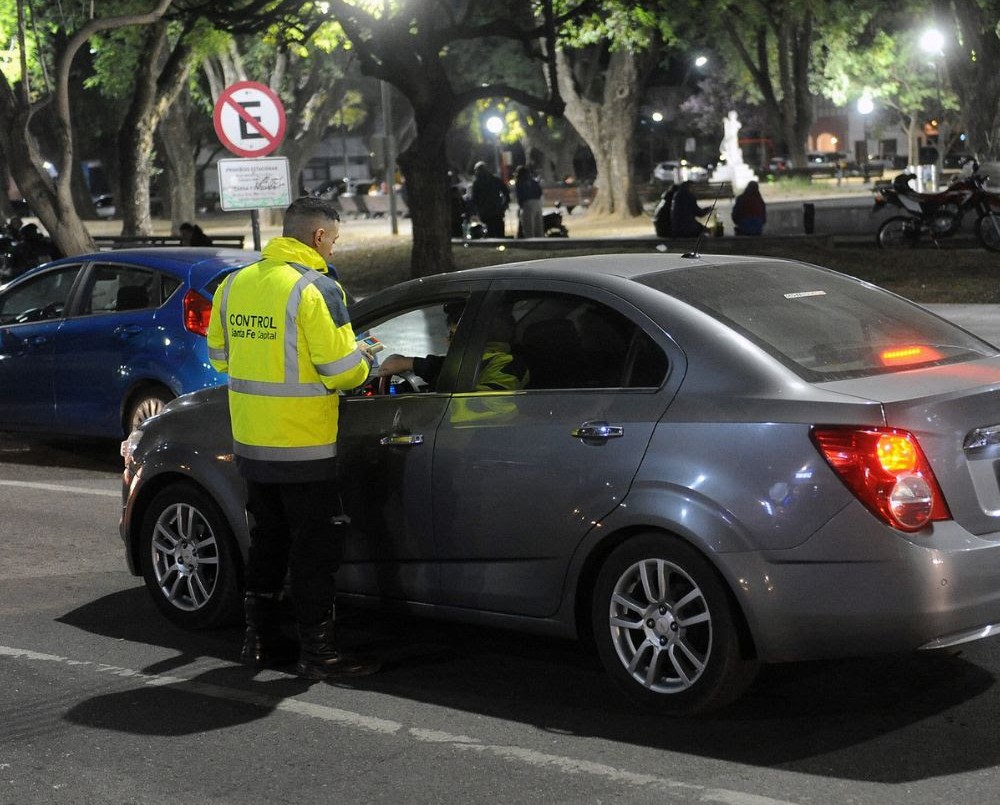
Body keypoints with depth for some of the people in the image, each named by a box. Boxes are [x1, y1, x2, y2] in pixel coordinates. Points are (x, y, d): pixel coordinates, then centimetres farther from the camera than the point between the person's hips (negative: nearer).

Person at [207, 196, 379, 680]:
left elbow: (219, 356, 14)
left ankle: (260, 639, 25)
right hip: (304, 447, -7)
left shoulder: (234, 284, 5)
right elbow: (342, 370, -17)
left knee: (268, 539, 19)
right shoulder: (317, 289, -16)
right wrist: (367, 359, 4)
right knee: (316, 547, 2)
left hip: (250, 443, 7)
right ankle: (317, 652, 6)